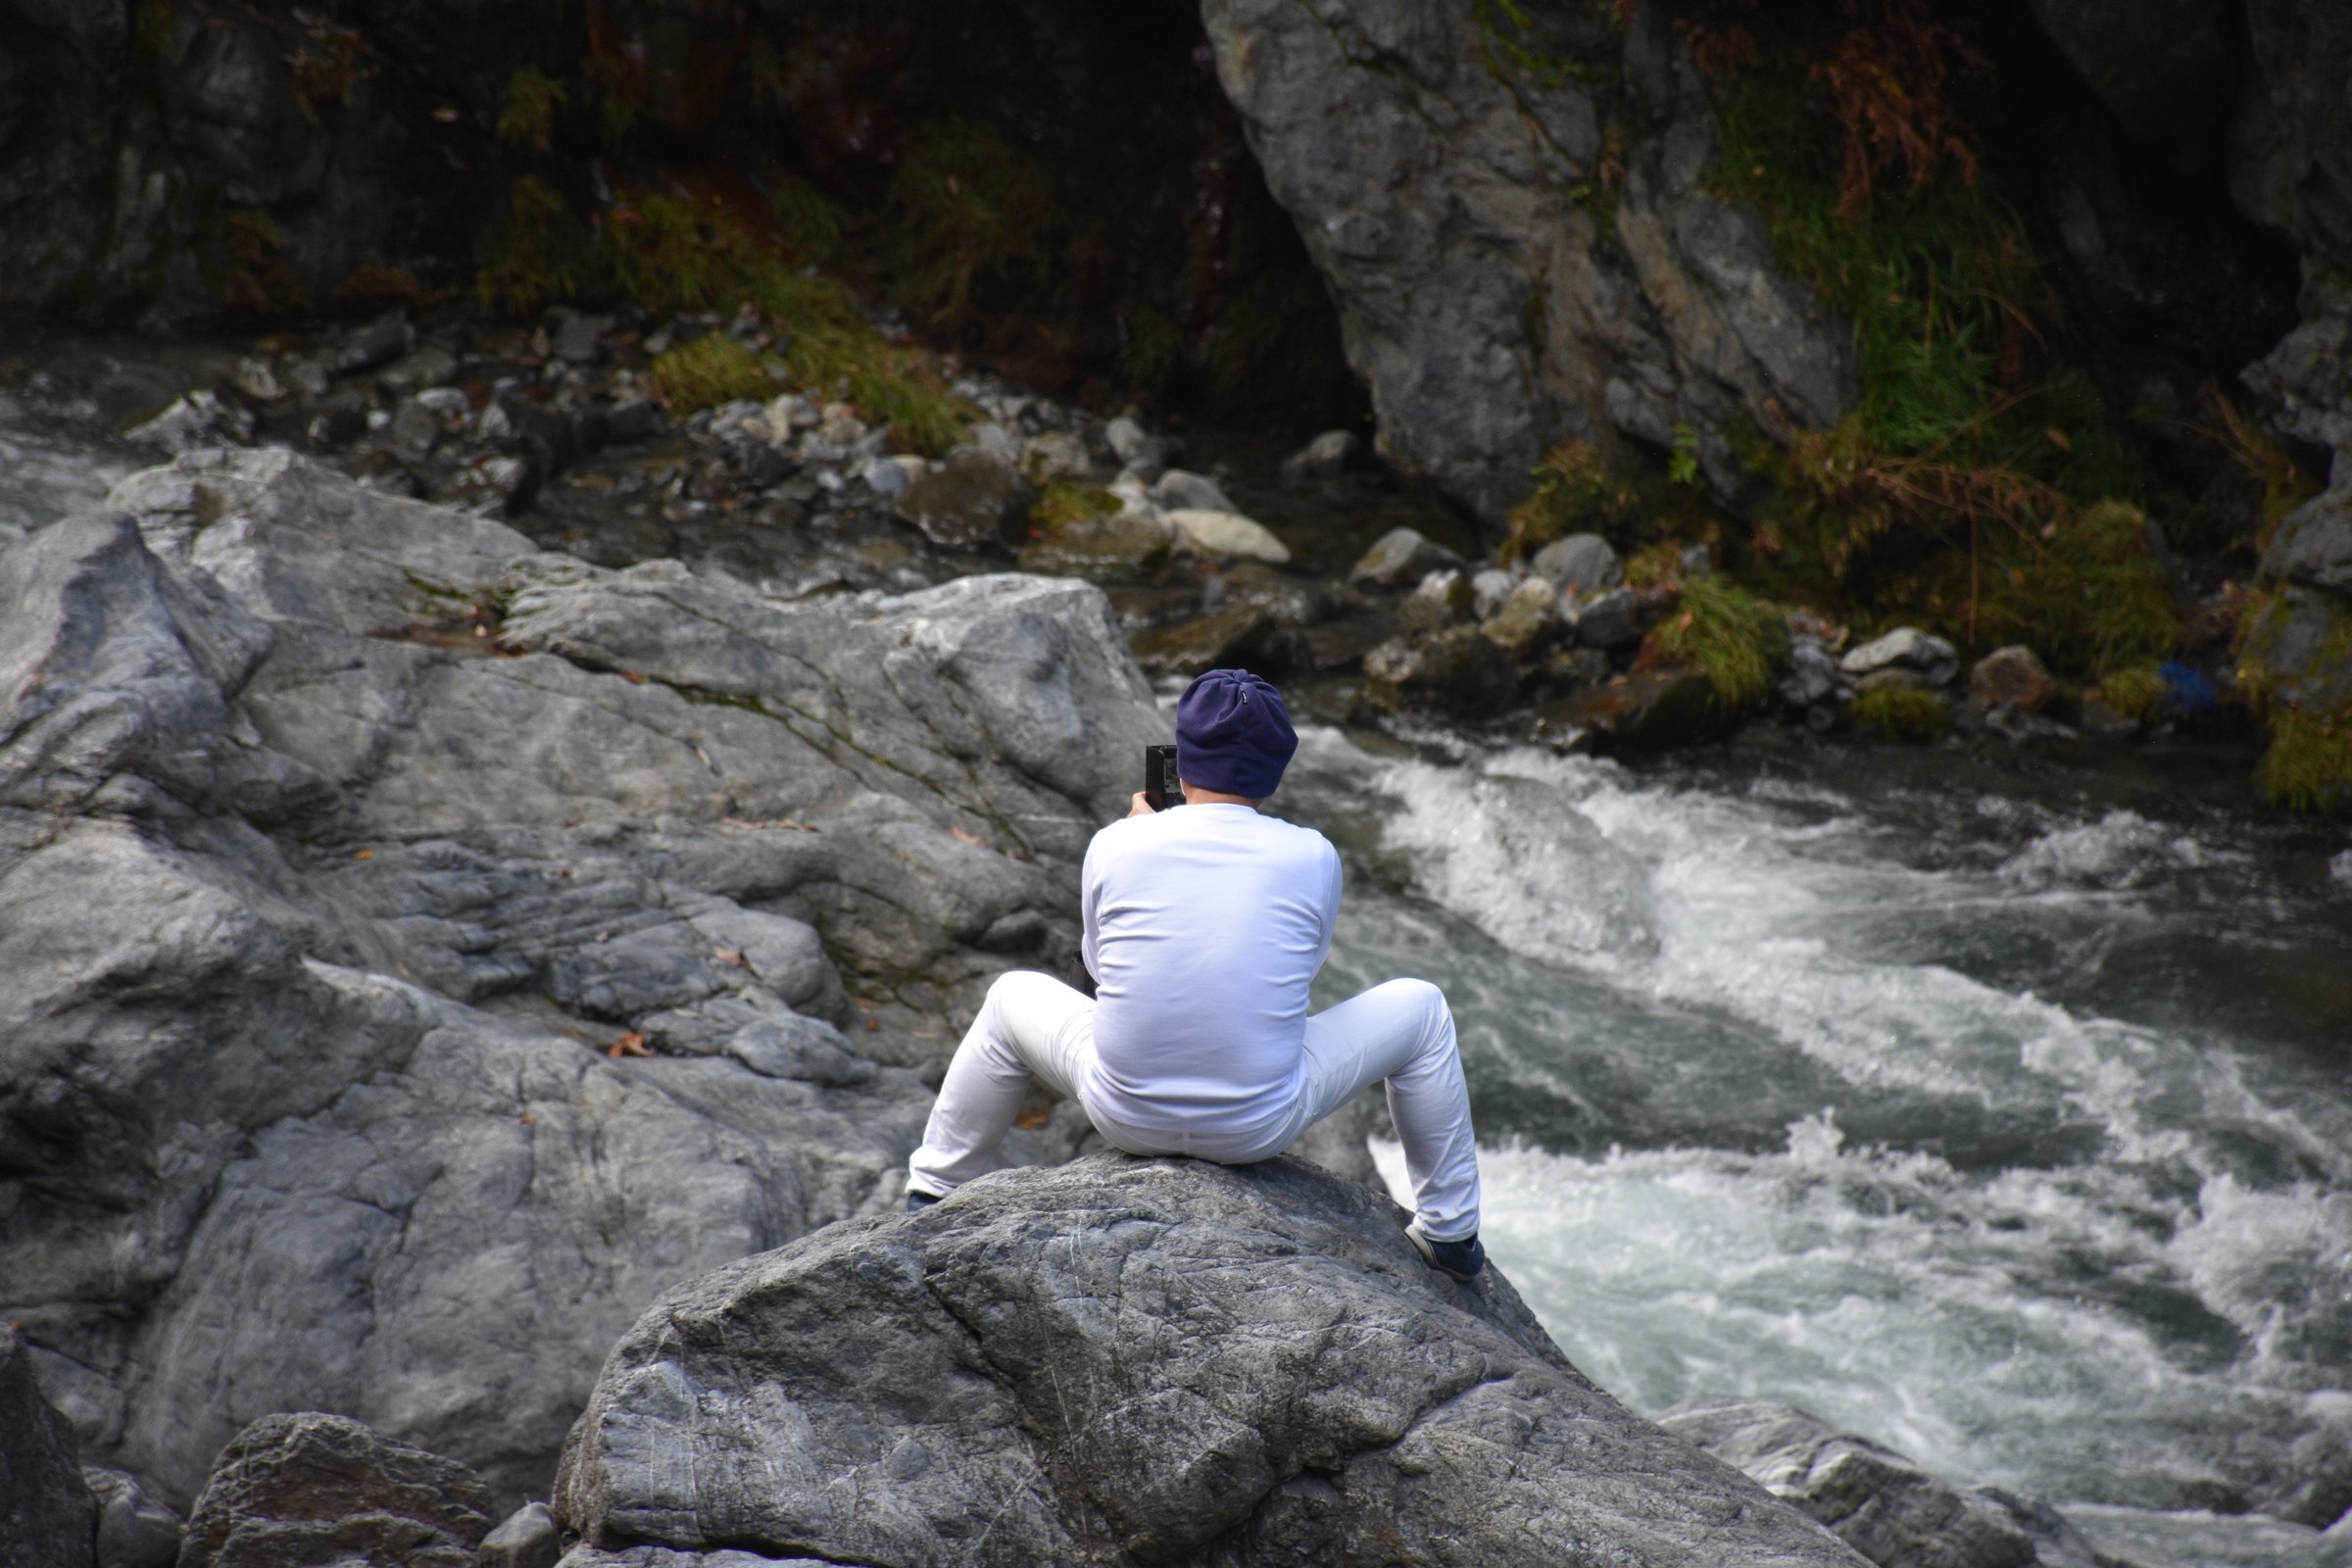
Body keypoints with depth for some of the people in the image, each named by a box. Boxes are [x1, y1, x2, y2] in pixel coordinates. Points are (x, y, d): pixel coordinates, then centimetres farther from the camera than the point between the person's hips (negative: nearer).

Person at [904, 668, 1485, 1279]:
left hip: (1126, 1115, 1)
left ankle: (930, 1197, 38)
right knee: (1421, 1009, 21)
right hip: (1262, 1127, -1)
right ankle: (1451, 1231, 29)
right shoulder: (1313, 857, -8)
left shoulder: (1116, 844, -8)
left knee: (1012, 998, 29)